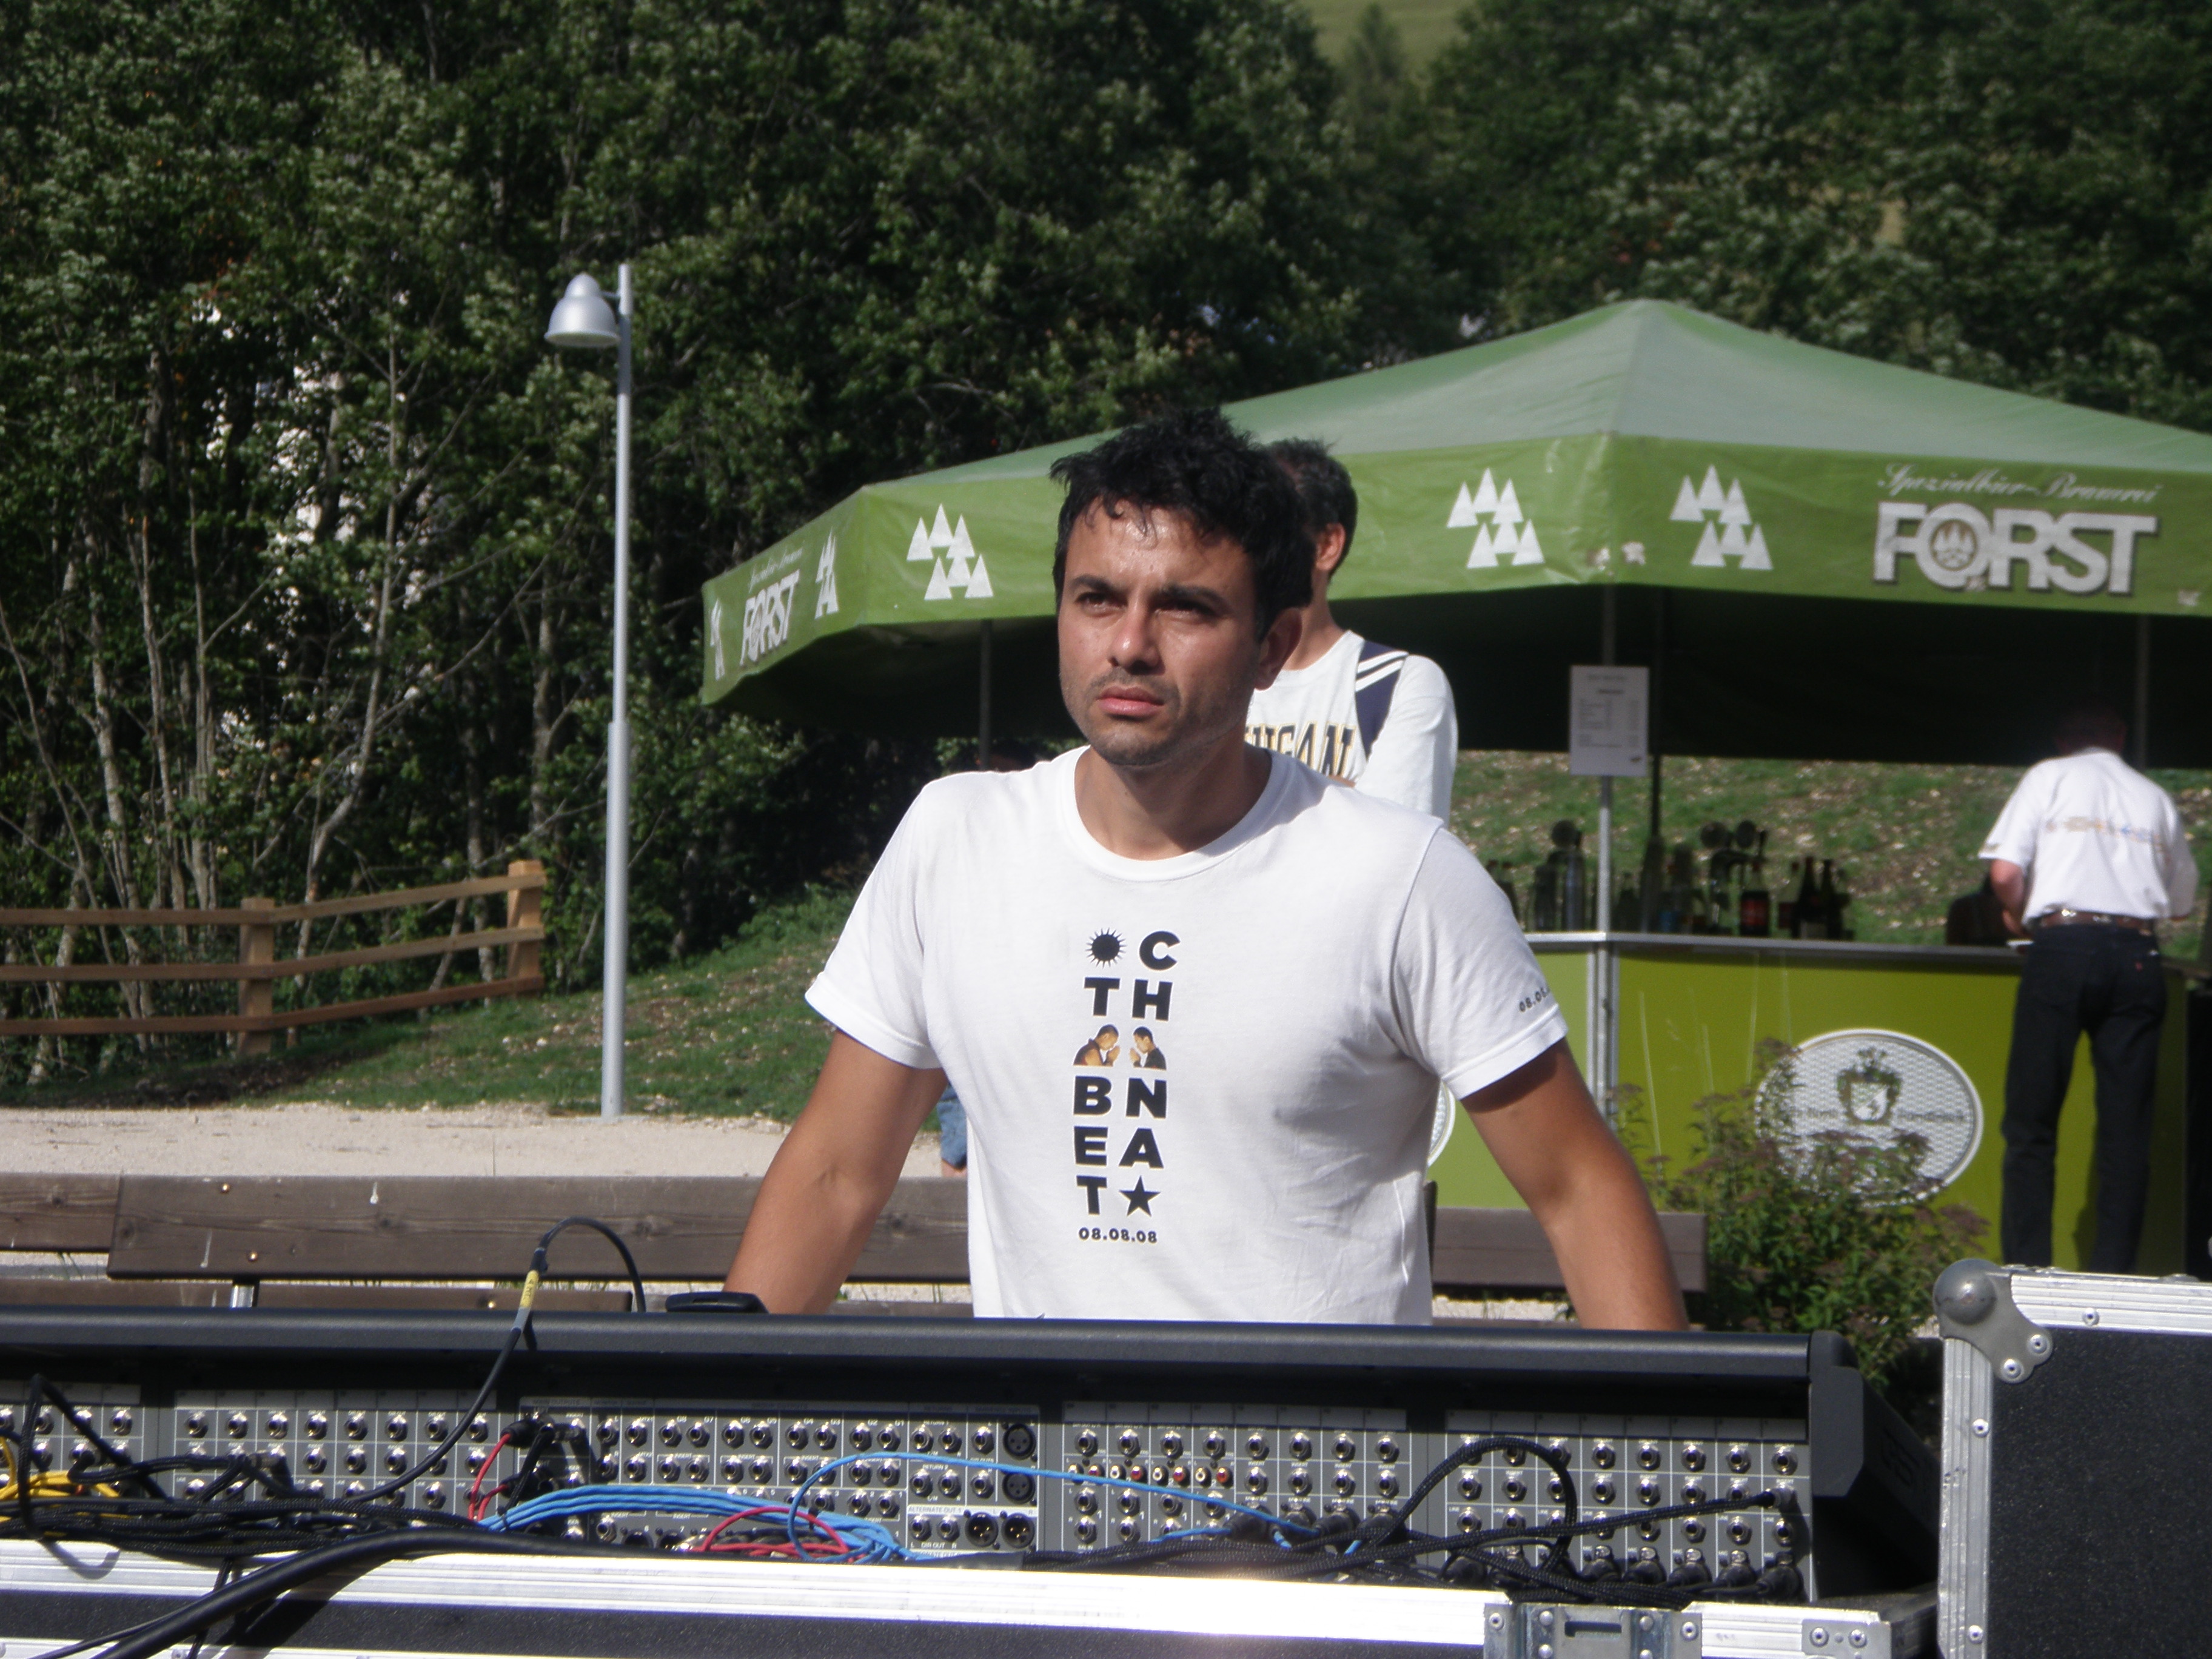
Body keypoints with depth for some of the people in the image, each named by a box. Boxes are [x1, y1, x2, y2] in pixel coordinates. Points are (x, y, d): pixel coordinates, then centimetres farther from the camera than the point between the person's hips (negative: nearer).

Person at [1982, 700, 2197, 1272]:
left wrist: (2018, 917, 16)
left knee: (2031, 1123, 1)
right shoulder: (2155, 797, 17)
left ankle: (2027, 1269, -5)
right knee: (2126, 1125, 4)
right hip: (2137, 955, 2)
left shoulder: (2049, 777, 8)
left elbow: (2005, 872, -3)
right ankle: (2113, 1274, 0)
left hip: (2062, 949, -2)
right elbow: (2183, 899, 20)